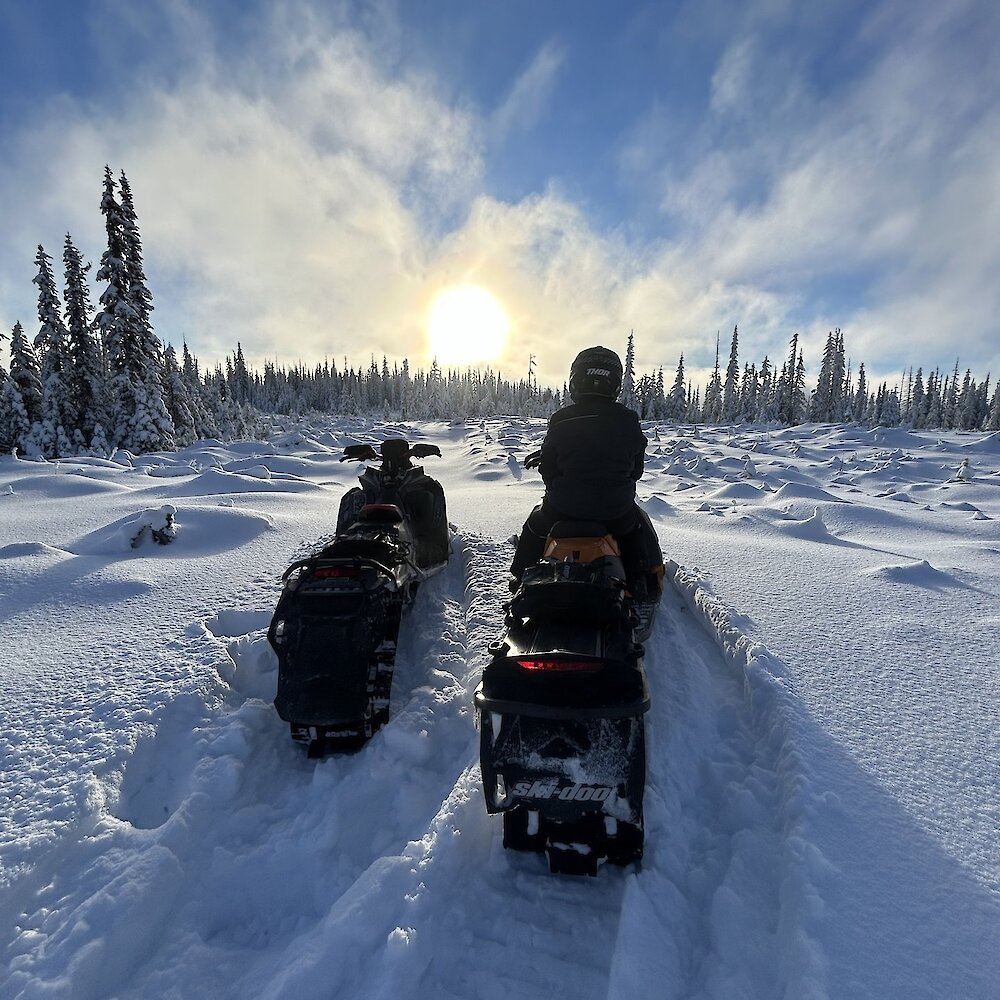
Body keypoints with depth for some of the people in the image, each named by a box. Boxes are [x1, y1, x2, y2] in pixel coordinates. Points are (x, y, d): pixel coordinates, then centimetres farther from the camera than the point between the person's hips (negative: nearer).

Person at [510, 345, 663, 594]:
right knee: (640, 528, 34)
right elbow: (636, 467, 4)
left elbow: (547, 467, -2)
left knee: (534, 527, 30)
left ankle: (520, 583, 38)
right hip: (616, 510, 1)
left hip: (563, 508, -1)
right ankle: (649, 585, 41)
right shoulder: (628, 420, -6)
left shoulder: (560, 420, -10)